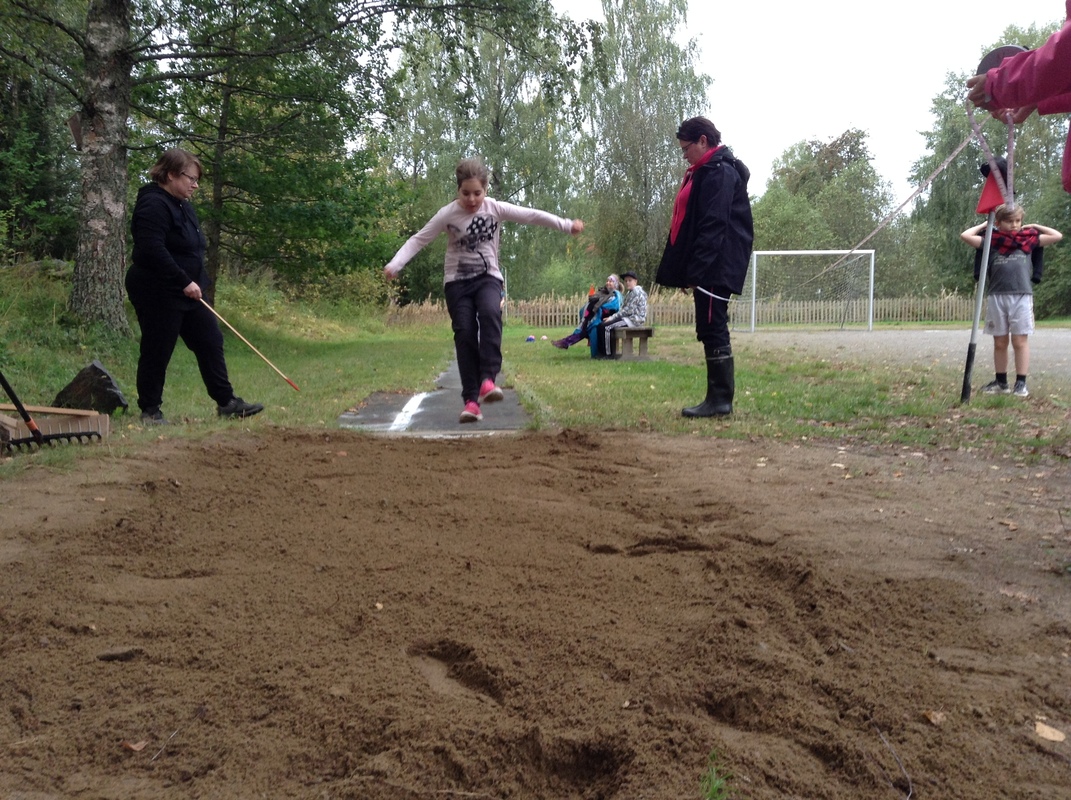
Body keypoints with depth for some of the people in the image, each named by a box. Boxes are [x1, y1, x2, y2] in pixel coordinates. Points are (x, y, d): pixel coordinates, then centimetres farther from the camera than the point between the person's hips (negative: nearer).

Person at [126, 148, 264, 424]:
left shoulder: (181, 205, 14)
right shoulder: (153, 205, -17)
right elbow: (153, 251, -28)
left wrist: (196, 282, 13)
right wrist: (184, 281, -25)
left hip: (186, 291, 10)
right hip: (158, 294, -10)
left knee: (210, 342, 8)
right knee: (157, 351, 0)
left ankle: (226, 402, 15)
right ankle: (150, 410, 13)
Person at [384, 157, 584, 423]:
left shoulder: (496, 208, -4)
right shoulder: (447, 214, -8)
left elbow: (532, 216, -5)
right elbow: (418, 239, -9)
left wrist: (567, 225, -10)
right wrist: (395, 264, -22)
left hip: (488, 277, 0)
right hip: (457, 281, 0)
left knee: (490, 314, -31)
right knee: (465, 334, -11)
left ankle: (488, 379, -32)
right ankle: (471, 399, -9)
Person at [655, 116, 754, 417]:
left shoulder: (719, 173, -11)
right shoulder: (704, 172, 20)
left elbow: (713, 226, -20)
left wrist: (696, 270, -23)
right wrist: (689, 269, 18)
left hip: (715, 267, -10)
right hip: (708, 268, 10)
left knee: (712, 329, -9)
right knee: (710, 330, 10)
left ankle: (721, 399, -5)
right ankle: (718, 397, 14)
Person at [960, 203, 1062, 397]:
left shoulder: (1029, 239, 11)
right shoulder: (991, 240, 8)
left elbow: (1057, 236, 13)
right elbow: (965, 235, 1)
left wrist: (1034, 226, 16)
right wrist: (985, 225, 12)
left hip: (1022, 296, 0)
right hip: (996, 296, 1)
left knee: (1020, 341, -1)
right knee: (1000, 342, 7)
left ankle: (1021, 383, 2)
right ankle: (1001, 382, 16)